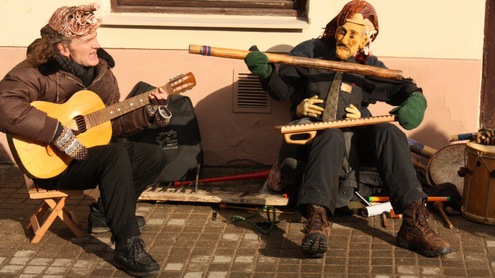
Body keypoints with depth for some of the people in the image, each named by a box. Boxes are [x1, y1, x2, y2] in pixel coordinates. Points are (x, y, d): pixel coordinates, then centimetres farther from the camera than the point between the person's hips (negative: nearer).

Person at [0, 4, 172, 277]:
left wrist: (151, 111, -6)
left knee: (154, 156, 1)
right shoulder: (36, 73, -21)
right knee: (115, 155, -33)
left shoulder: (100, 70, 3)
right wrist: (58, 133, -39)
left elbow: (113, 123, 8)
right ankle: (127, 247, -30)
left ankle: (105, 213, 8)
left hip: (91, 152, 8)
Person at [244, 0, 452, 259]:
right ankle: (317, 221, -58)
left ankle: (414, 223, -37)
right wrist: (266, 72, -17)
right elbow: (282, 88, 4)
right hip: (313, 132, -3)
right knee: (330, 136, -39)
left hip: (353, 141, 3)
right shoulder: (310, 52, 7)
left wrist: (415, 100, -10)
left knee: (388, 133, -28)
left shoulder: (369, 67, 13)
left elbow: (403, 87, 13)